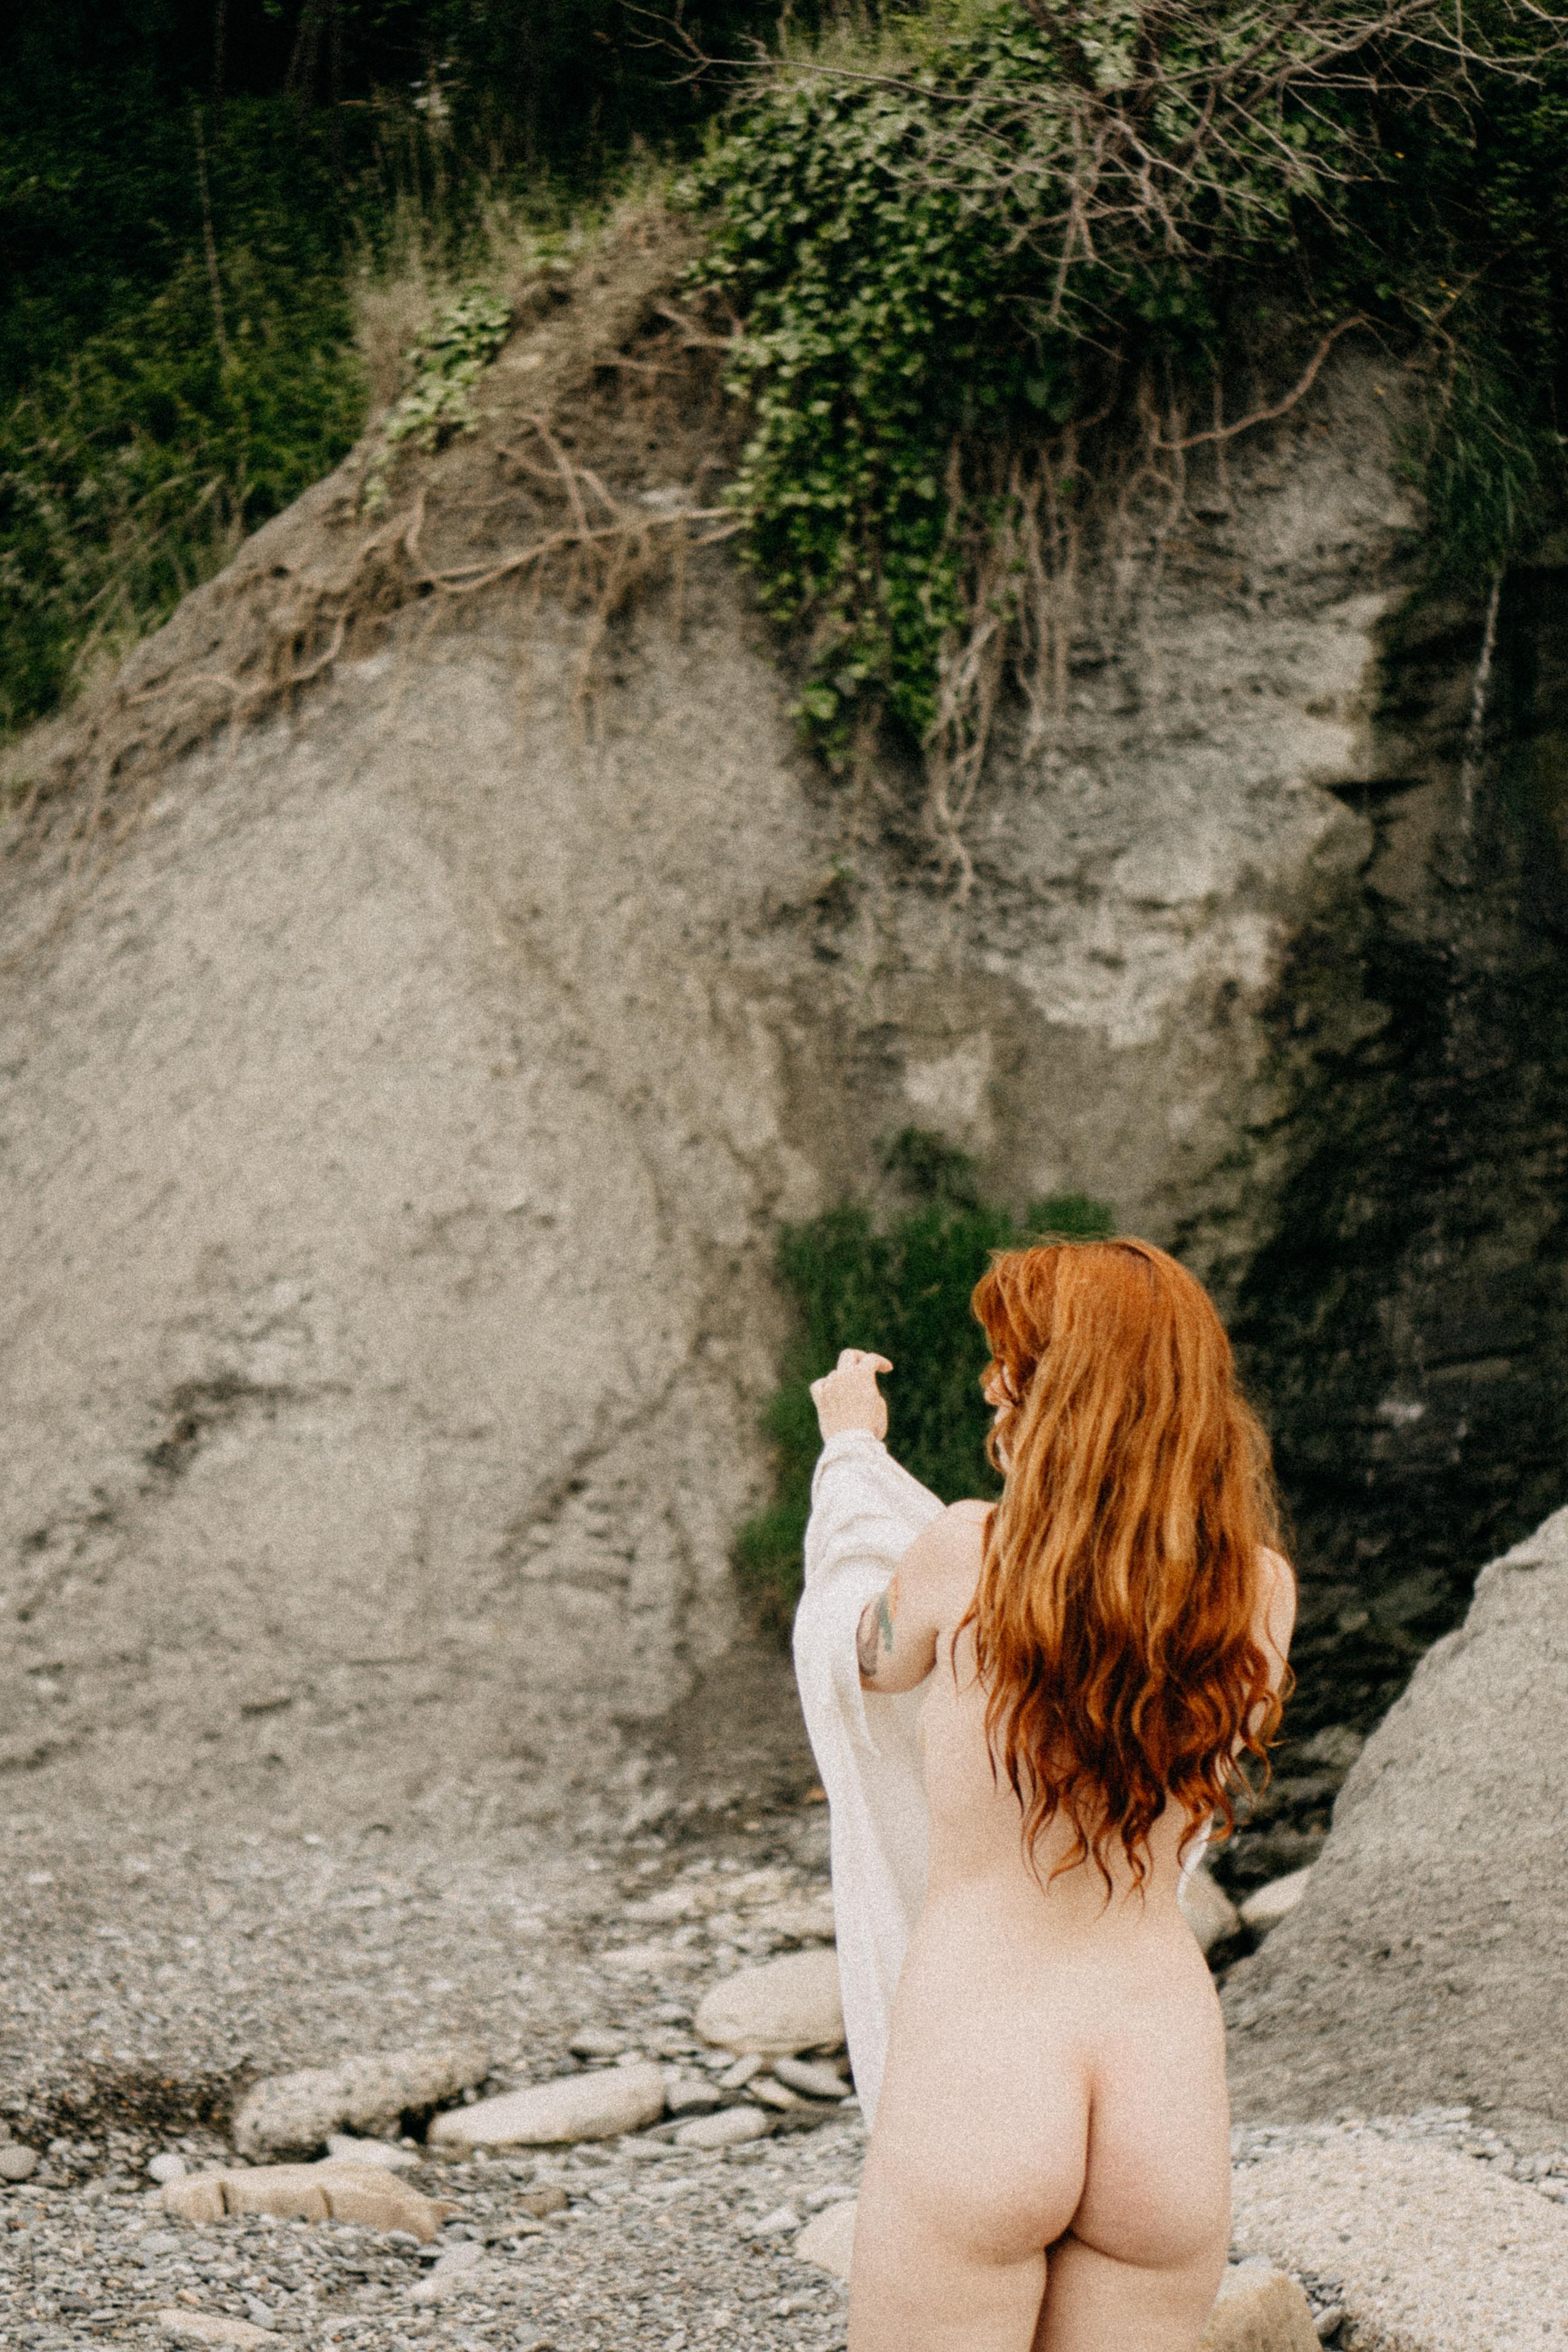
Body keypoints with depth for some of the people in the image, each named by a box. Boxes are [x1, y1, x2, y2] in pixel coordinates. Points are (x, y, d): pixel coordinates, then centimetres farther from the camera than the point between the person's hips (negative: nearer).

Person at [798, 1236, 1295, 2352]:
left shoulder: (964, 1553, -10)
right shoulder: (1262, 1594, 0)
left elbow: (867, 1657, 12)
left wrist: (852, 1449, 30)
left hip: (972, 2080, -4)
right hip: (1174, 2084, 4)